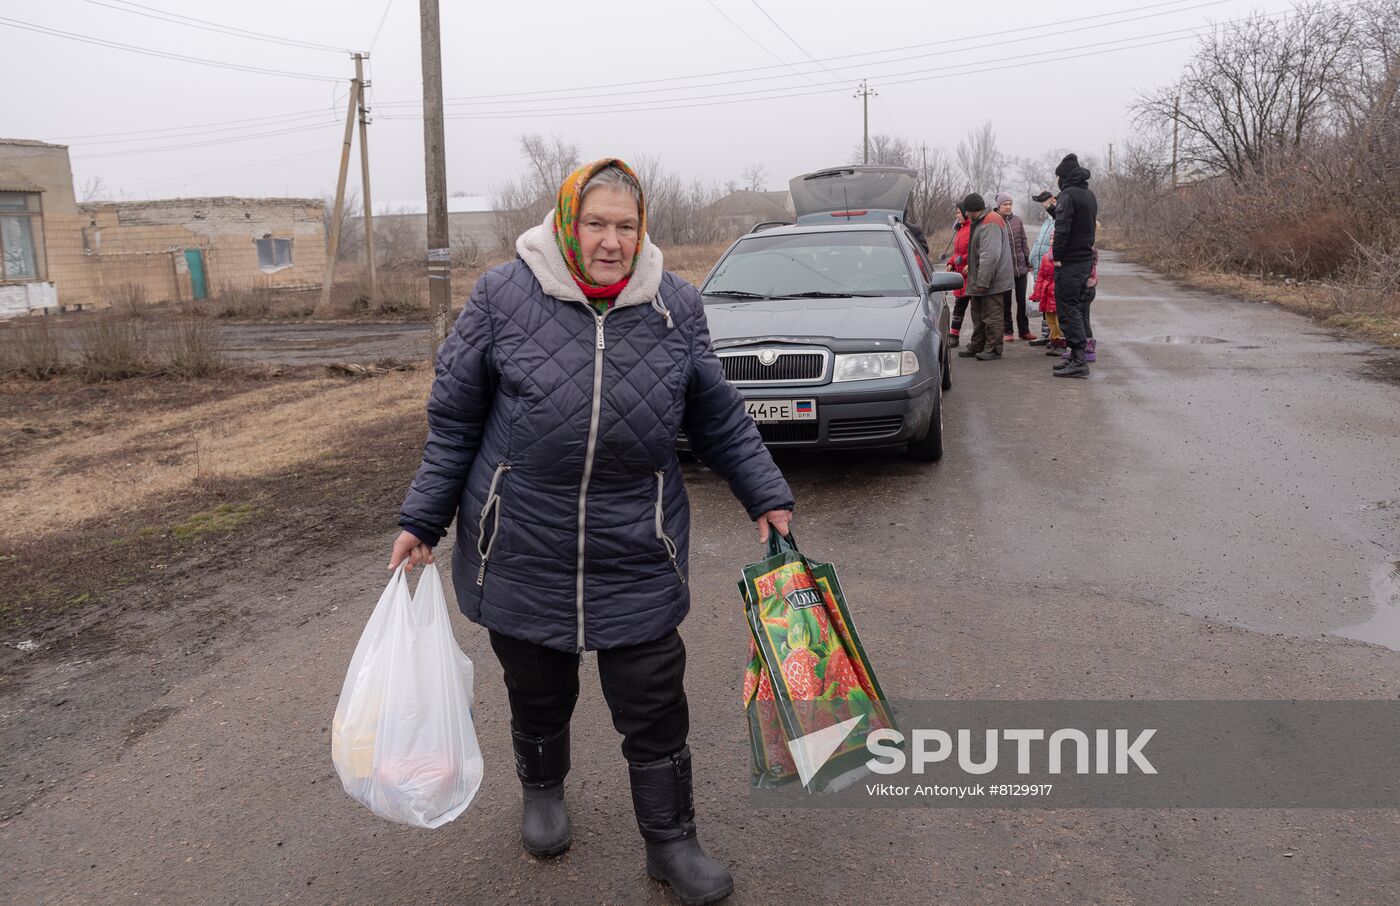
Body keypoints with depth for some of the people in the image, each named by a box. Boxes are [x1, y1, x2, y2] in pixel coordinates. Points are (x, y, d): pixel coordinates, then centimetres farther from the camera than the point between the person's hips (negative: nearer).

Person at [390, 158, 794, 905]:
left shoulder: (675, 306, -1)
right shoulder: (503, 297, -7)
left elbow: (719, 419, 9)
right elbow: (454, 421, 0)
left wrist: (766, 499, 6)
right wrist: (422, 522, 0)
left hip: (638, 560, 1)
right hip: (522, 555, 0)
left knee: (655, 707, 6)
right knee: (538, 695, 18)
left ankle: (670, 841, 26)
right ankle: (542, 791, 47)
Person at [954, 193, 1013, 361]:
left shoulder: (990, 224, -19)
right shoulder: (980, 223, 15)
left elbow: (990, 256, -27)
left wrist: (983, 282, -28)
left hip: (992, 282, -11)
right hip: (980, 280, 11)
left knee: (991, 315, -5)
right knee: (978, 315, 17)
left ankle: (993, 349, 1)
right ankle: (977, 346, 27)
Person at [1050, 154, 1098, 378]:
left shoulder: (1068, 195, -13)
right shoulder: (1090, 196, 16)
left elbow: (1063, 227, -20)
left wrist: (1058, 256, -14)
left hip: (1069, 262, -9)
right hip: (1086, 259, 9)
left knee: (1067, 309, -7)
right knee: (1077, 307, 15)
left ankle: (1079, 360, -10)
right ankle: (1076, 357, 20)